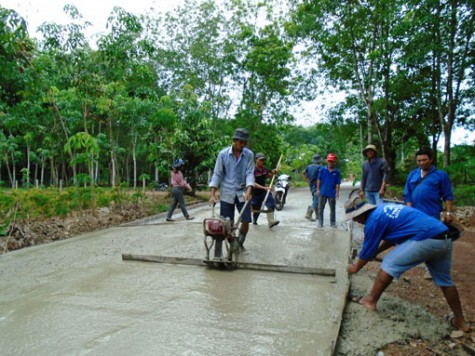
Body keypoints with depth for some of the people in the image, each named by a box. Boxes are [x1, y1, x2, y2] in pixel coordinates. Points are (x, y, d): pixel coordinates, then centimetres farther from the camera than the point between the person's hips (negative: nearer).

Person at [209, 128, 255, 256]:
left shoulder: (249, 154, -4)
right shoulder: (223, 154, -6)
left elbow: (250, 173, -7)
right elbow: (217, 174, -4)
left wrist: (249, 190, -22)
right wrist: (213, 194, -9)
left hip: (243, 193, 2)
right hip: (227, 194, -1)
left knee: (246, 221, 1)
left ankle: (240, 242, 29)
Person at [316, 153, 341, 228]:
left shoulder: (337, 172, -3)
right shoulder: (322, 170, -3)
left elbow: (337, 184, -1)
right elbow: (319, 180, 2)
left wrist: (337, 193, -7)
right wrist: (318, 189, -1)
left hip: (332, 194, 0)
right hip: (322, 193, 0)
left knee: (332, 209, 11)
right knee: (320, 208, 7)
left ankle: (333, 223, 24)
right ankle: (320, 222, 19)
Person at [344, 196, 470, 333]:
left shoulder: (373, 220, -6)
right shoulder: (383, 209, 19)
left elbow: (367, 250, 4)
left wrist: (355, 268, 19)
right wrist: (374, 253, 31)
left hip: (427, 239, -9)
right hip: (444, 239, 9)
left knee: (389, 263, 1)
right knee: (444, 280, 24)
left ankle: (370, 300, 8)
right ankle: (460, 321, 36)